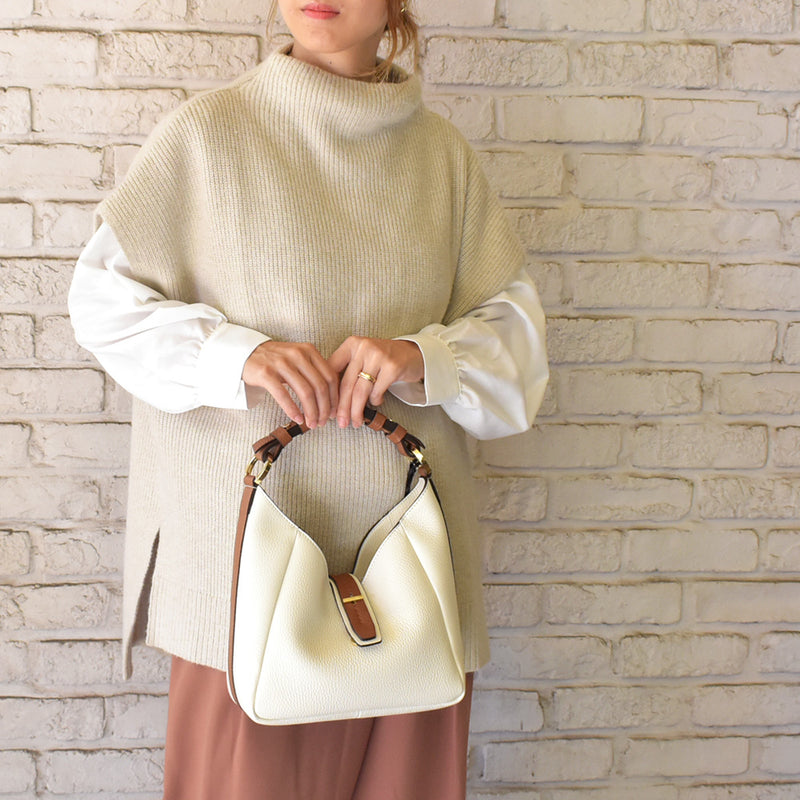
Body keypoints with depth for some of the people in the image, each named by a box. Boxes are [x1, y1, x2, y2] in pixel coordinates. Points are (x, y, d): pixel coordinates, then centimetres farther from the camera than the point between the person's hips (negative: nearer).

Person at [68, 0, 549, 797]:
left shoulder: (442, 151, 9)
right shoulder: (208, 132, 1)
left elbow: (511, 324, 9)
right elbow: (102, 294, 3)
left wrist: (423, 358, -13)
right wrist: (237, 355, -14)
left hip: (406, 543, 3)